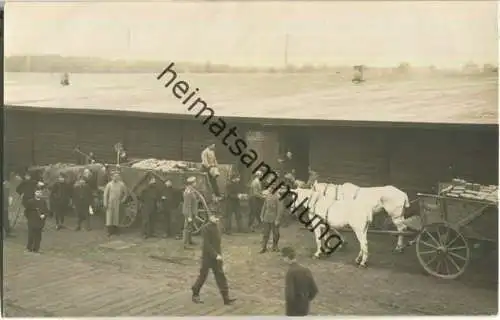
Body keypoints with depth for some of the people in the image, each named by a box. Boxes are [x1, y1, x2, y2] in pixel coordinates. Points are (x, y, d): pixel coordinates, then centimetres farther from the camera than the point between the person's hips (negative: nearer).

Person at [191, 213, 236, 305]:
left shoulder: (216, 227, 5)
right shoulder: (205, 228, -17)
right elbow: (207, 244, -22)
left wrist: (219, 254, 15)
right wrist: (215, 255, -24)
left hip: (216, 257, 7)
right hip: (207, 257, -7)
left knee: (220, 276, 3)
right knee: (203, 275, 6)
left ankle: (226, 298, 2)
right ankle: (195, 295, 25)